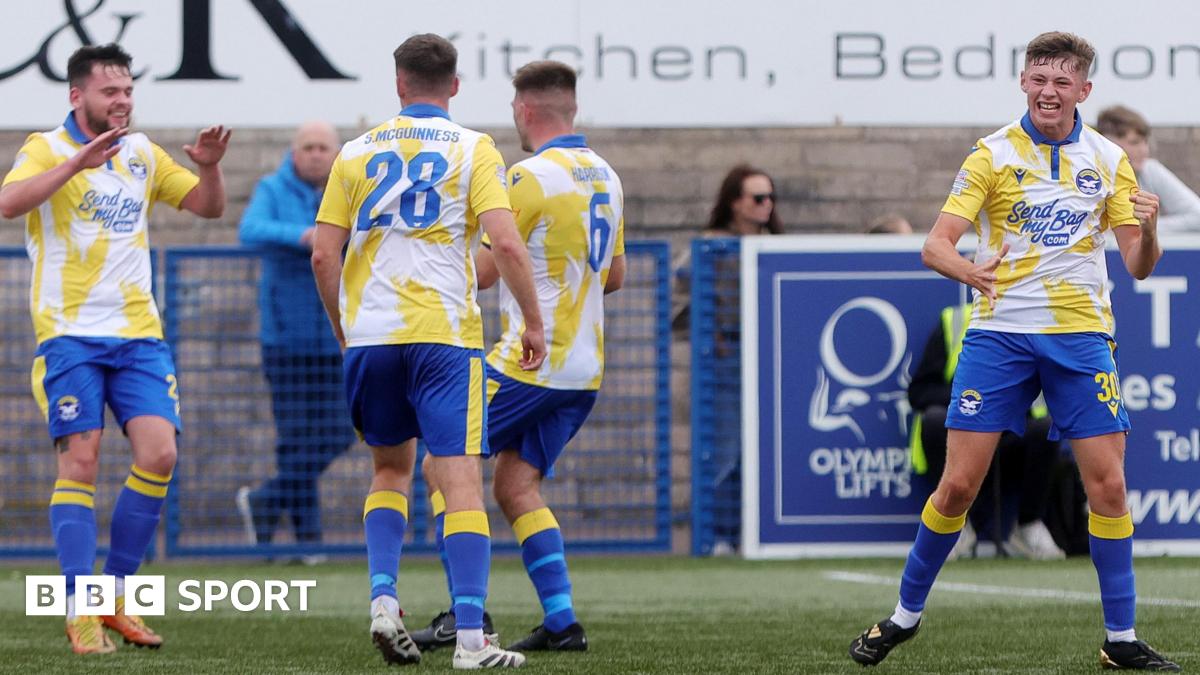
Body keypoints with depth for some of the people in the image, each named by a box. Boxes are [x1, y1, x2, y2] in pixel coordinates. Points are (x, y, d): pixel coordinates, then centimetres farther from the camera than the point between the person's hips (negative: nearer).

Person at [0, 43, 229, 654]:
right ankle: (81, 612, -5)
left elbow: (207, 206, 18)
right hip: (70, 333, -5)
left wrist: (209, 166, -2)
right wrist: (77, 163, -32)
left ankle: (115, 596, 6)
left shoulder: (141, 153, 13)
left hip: (138, 333, 5)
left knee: (158, 453, -8)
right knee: (80, 462, -10)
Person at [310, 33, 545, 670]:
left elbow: (323, 255, 6)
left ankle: (383, 599, 3)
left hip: (368, 332, 3)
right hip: (443, 332, -3)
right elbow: (506, 245, -10)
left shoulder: (356, 152, 10)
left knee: (391, 468, 21)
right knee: (461, 479, -6)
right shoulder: (472, 149, 1)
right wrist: (533, 322, 1)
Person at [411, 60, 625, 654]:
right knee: (515, 486, 12)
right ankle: (561, 622, 2)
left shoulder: (531, 176, -14)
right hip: (583, 367, 8)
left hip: (530, 362, -8)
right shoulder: (605, 177, 12)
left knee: (443, 465, 1)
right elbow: (613, 275, 20)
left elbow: (485, 269, -13)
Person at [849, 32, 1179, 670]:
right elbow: (935, 246, -8)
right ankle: (905, 614, 14)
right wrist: (970, 271, -30)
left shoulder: (1108, 160, 6)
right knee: (958, 484, -3)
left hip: (1082, 336, 2)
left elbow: (1138, 266, 6)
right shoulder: (992, 155, -1)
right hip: (999, 332, -2)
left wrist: (1147, 232, -18)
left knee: (1107, 484, -4)